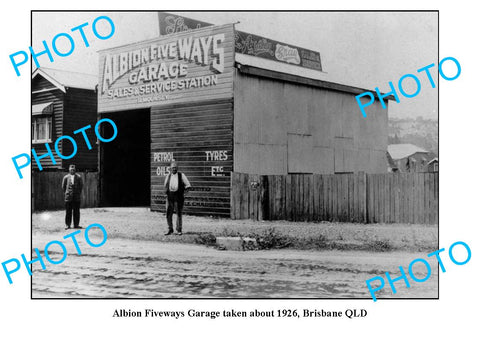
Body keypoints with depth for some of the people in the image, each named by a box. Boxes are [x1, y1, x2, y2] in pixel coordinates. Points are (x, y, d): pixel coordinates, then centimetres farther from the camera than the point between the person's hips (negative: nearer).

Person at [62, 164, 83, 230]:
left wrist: (79, 193, 7)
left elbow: (81, 185, 11)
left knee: (76, 211, 2)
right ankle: (67, 225, 7)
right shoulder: (66, 177, 4)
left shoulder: (78, 177, 4)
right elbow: (63, 186, 13)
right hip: (68, 197, 0)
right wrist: (65, 192, 9)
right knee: (68, 211, 1)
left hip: (77, 197, 0)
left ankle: (76, 224, 8)